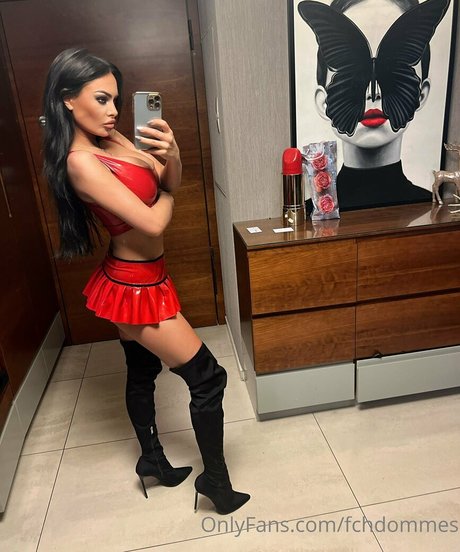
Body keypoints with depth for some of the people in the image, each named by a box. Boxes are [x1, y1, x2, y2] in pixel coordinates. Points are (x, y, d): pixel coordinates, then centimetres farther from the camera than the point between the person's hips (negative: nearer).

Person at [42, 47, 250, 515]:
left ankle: (152, 459, 46)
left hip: (131, 280, 9)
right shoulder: (81, 161, -23)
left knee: (141, 371, 23)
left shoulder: (110, 138, 2)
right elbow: (152, 222, -26)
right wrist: (165, 196, -4)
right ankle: (216, 480, 21)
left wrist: (171, 154, -21)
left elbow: (170, 181, 1)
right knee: (208, 378, 1)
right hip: (136, 287, -9)